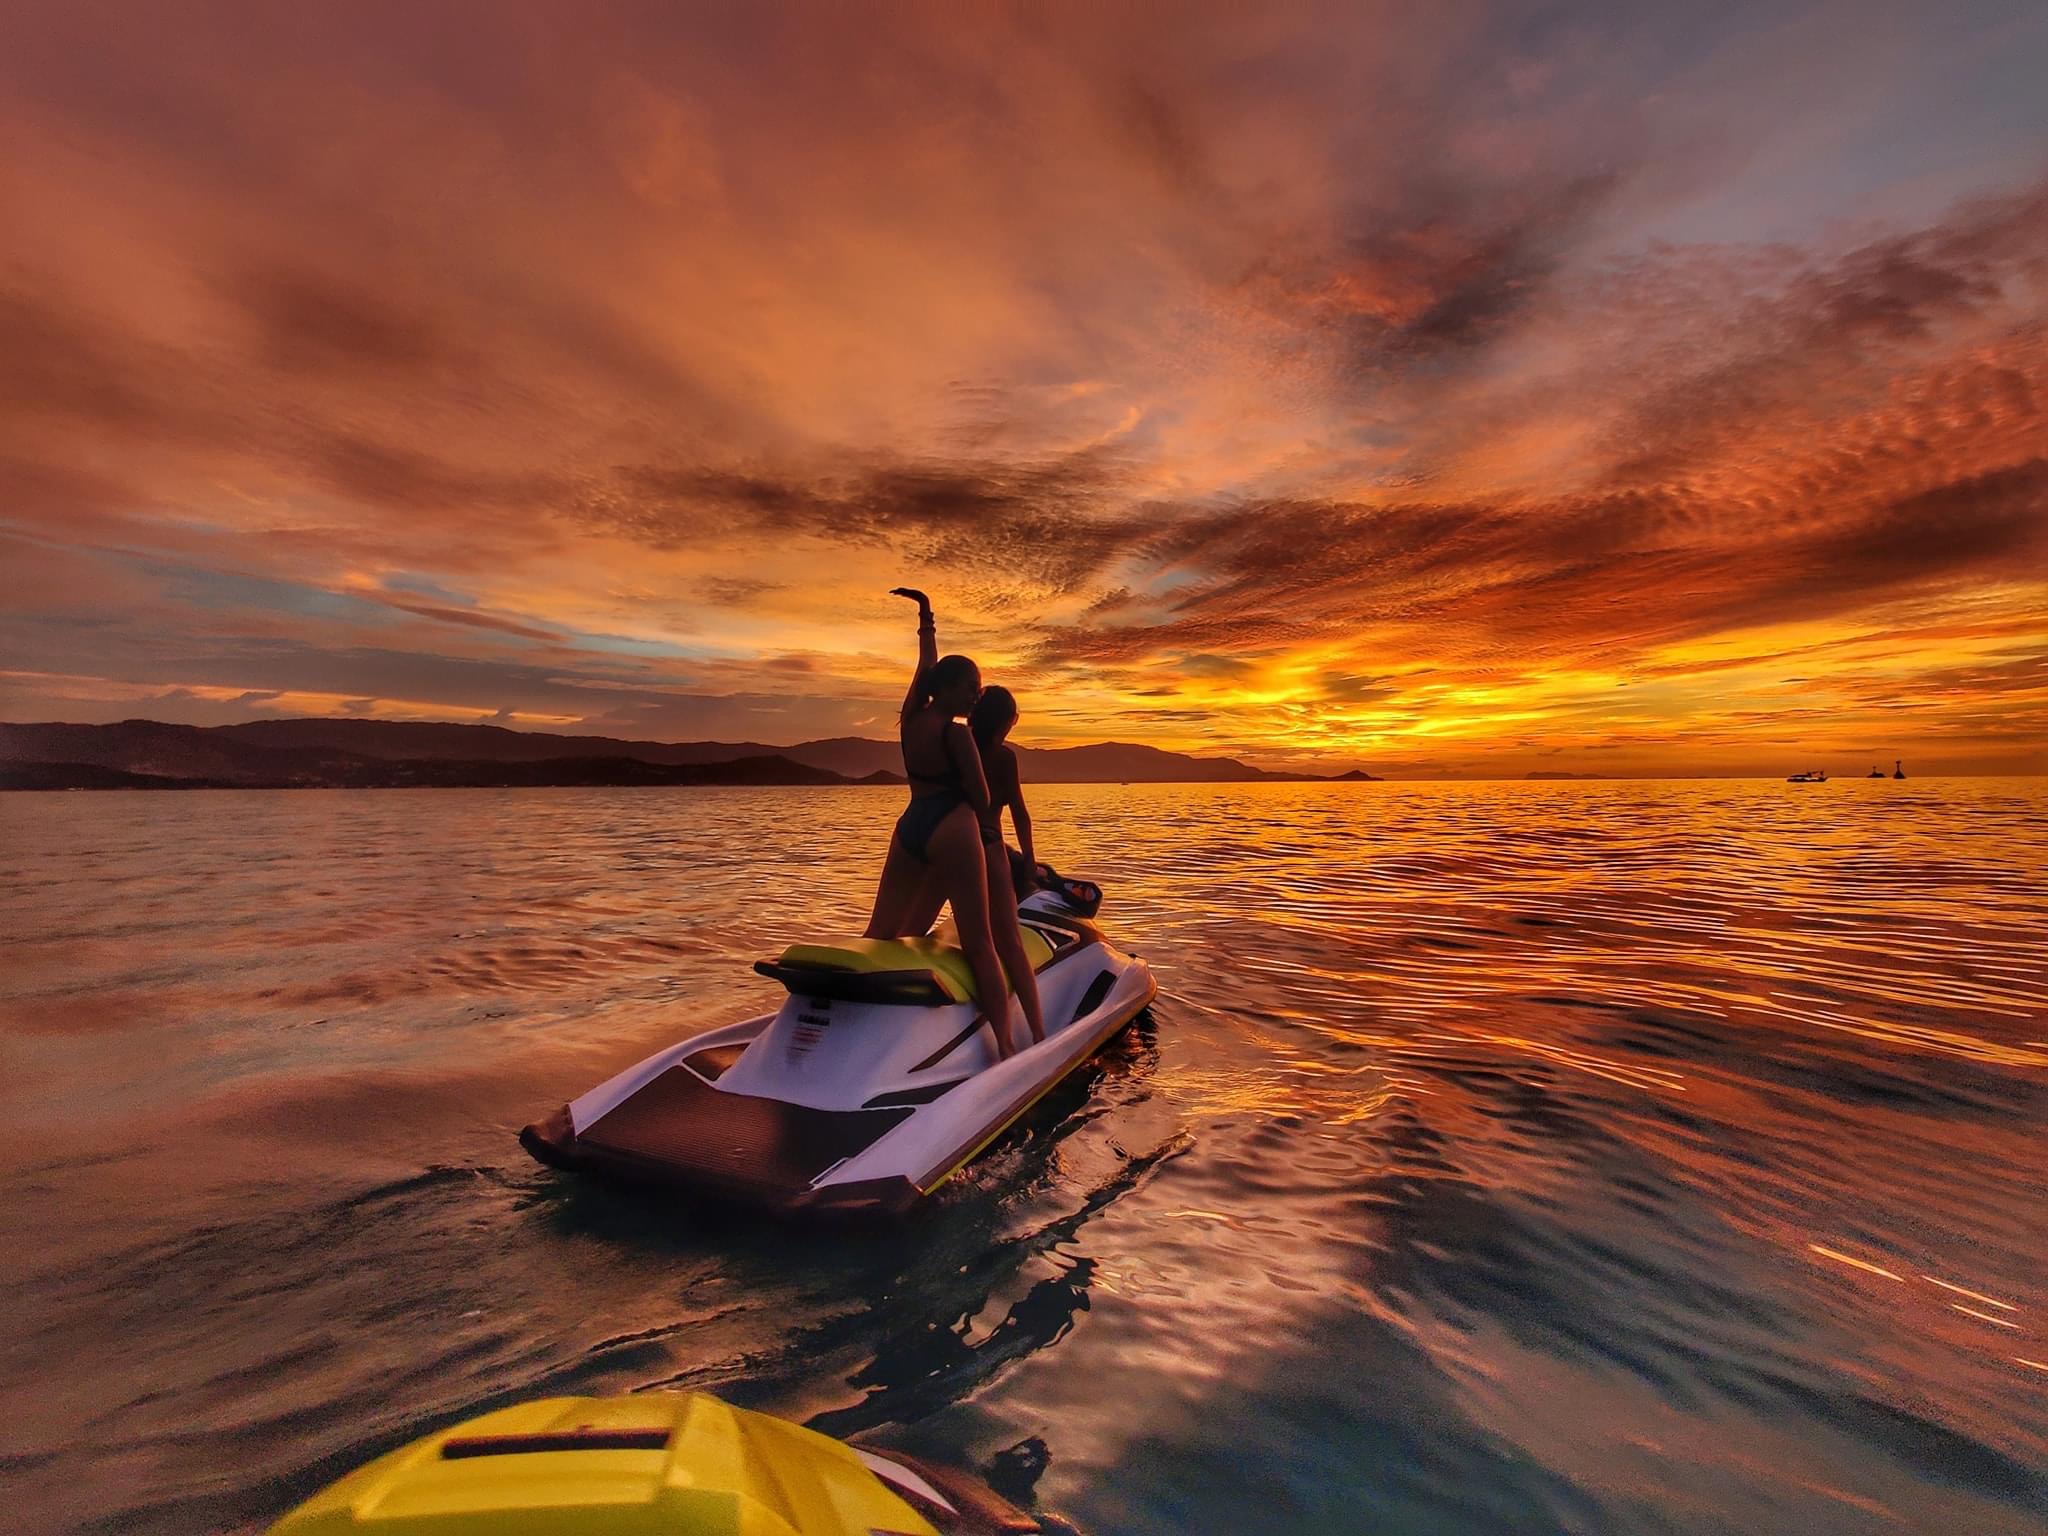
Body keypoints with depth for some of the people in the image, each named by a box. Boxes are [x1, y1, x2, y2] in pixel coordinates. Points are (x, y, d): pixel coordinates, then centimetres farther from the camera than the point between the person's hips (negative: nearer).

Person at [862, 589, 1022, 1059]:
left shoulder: (909, 717, 8)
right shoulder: (957, 733, -10)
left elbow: (926, 664, 24)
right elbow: (981, 797, -6)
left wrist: (925, 616, 36)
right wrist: (977, 826, 15)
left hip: (908, 826, 7)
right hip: (951, 830, -7)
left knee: (879, 935, 14)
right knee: (979, 944, -5)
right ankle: (1004, 1043, -4)